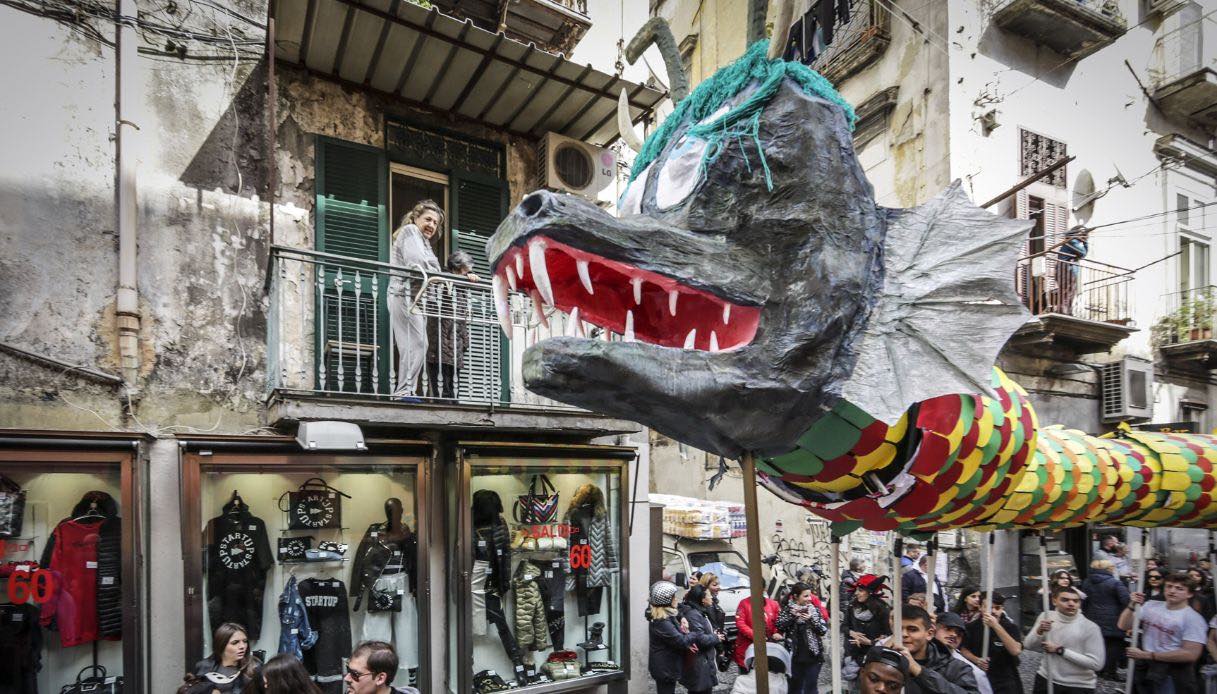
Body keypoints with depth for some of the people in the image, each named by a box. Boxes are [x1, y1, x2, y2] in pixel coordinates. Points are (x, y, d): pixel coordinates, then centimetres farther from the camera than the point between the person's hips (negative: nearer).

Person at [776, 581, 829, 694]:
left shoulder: (815, 609, 1)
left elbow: (824, 630, -4)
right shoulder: (787, 608, 0)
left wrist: (811, 619, -18)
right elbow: (779, 627, -10)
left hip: (813, 655, 0)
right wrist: (792, 615, -19)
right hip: (794, 655, 0)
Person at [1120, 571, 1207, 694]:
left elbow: (1191, 654, -17)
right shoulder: (1151, 606, 4)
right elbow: (1123, 626, 1)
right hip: (1143, 668, 4)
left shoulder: (1193, 619, -9)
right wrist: (1131, 605, -17)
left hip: (1171, 674, -4)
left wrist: (1148, 655, -19)